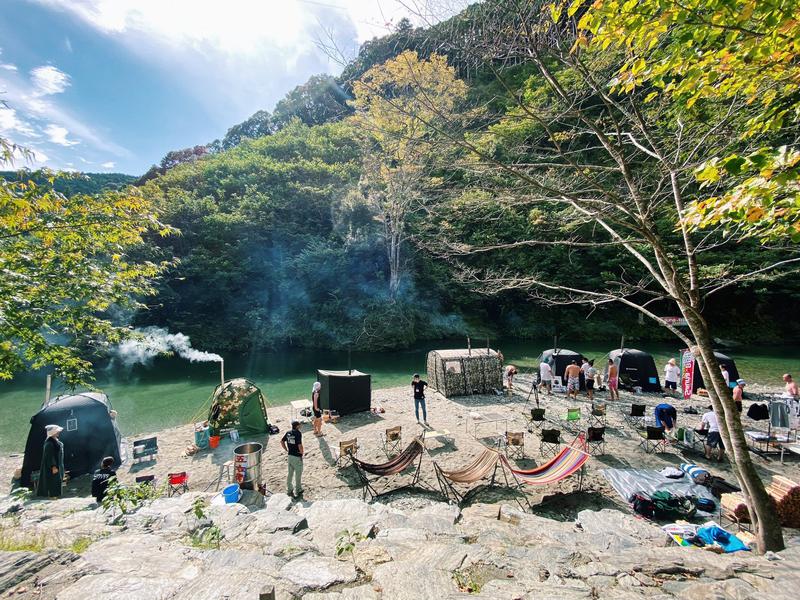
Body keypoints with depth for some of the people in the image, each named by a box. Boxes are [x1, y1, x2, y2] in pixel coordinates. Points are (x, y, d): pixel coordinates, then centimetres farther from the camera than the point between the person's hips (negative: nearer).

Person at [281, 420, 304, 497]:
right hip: (297, 456, -7)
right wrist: (302, 452, -9)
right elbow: (300, 445, -26)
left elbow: (282, 441, 9)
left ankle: (289, 490, 30)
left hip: (290, 456, 7)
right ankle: (298, 491, 20)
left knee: (290, 473, 19)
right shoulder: (298, 433, -21)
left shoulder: (288, 432, 1)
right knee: (298, 474, 9)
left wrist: (287, 450, 12)